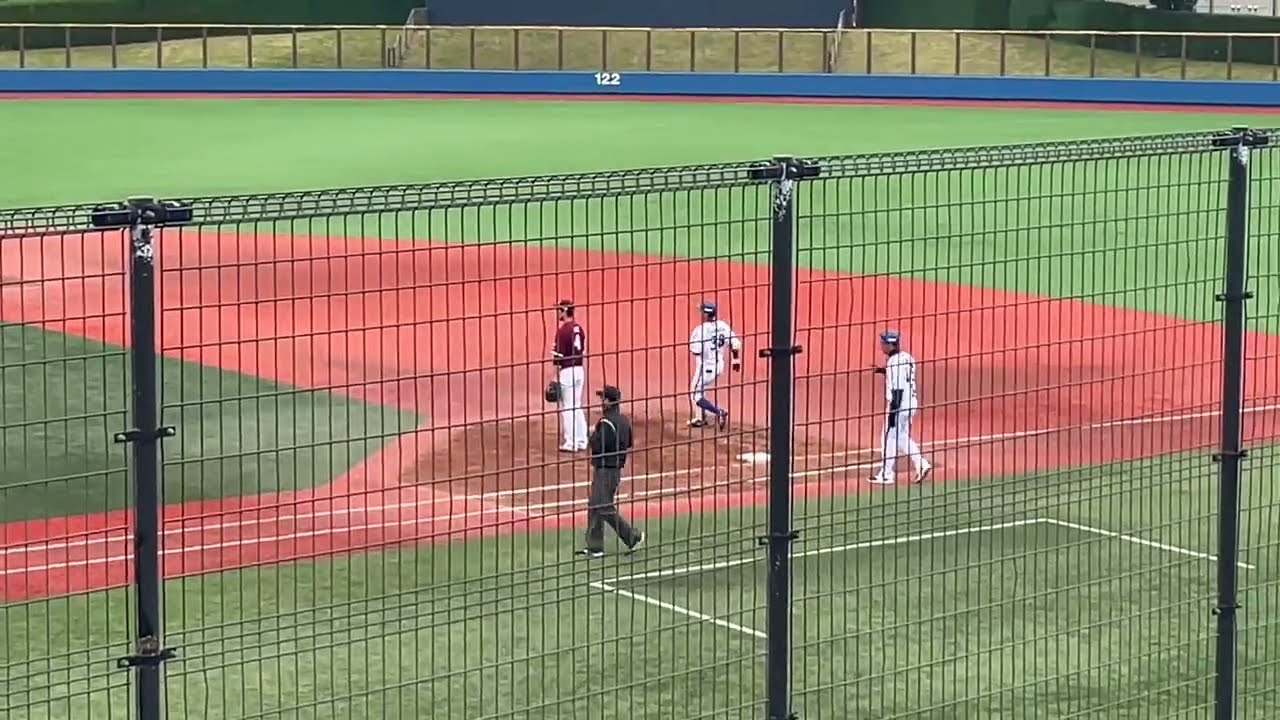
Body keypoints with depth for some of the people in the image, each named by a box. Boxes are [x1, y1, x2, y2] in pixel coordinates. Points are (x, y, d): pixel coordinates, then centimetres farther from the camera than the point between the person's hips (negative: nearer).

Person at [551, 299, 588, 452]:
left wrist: (556, 377, -11)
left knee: (567, 407, -2)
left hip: (566, 371, -8)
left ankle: (570, 443, -1)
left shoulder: (562, 331, -15)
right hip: (579, 370, 8)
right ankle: (581, 441, 16)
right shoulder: (579, 329, 9)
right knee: (577, 406, 14)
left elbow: (558, 356, -16)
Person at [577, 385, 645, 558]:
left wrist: (592, 436, -4)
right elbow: (628, 445, 16)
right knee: (594, 506, 13)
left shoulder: (606, 423, -20)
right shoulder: (624, 420, 9)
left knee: (605, 508, -4)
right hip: (617, 467, 10)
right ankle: (594, 547, 16)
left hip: (605, 470, -10)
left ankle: (633, 537, -1)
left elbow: (597, 446, -22)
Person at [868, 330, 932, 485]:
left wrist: (892, 411, -21)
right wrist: (883, 371, 19)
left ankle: (887, 475, 11)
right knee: (902, 437, 21)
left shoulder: (895, 362, -20)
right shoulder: (906, 357, 8)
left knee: (890, 439, 3)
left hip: (899, 404, -9)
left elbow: (898, 388, -23)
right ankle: (921, 465, 13)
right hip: (911, 402, 9)